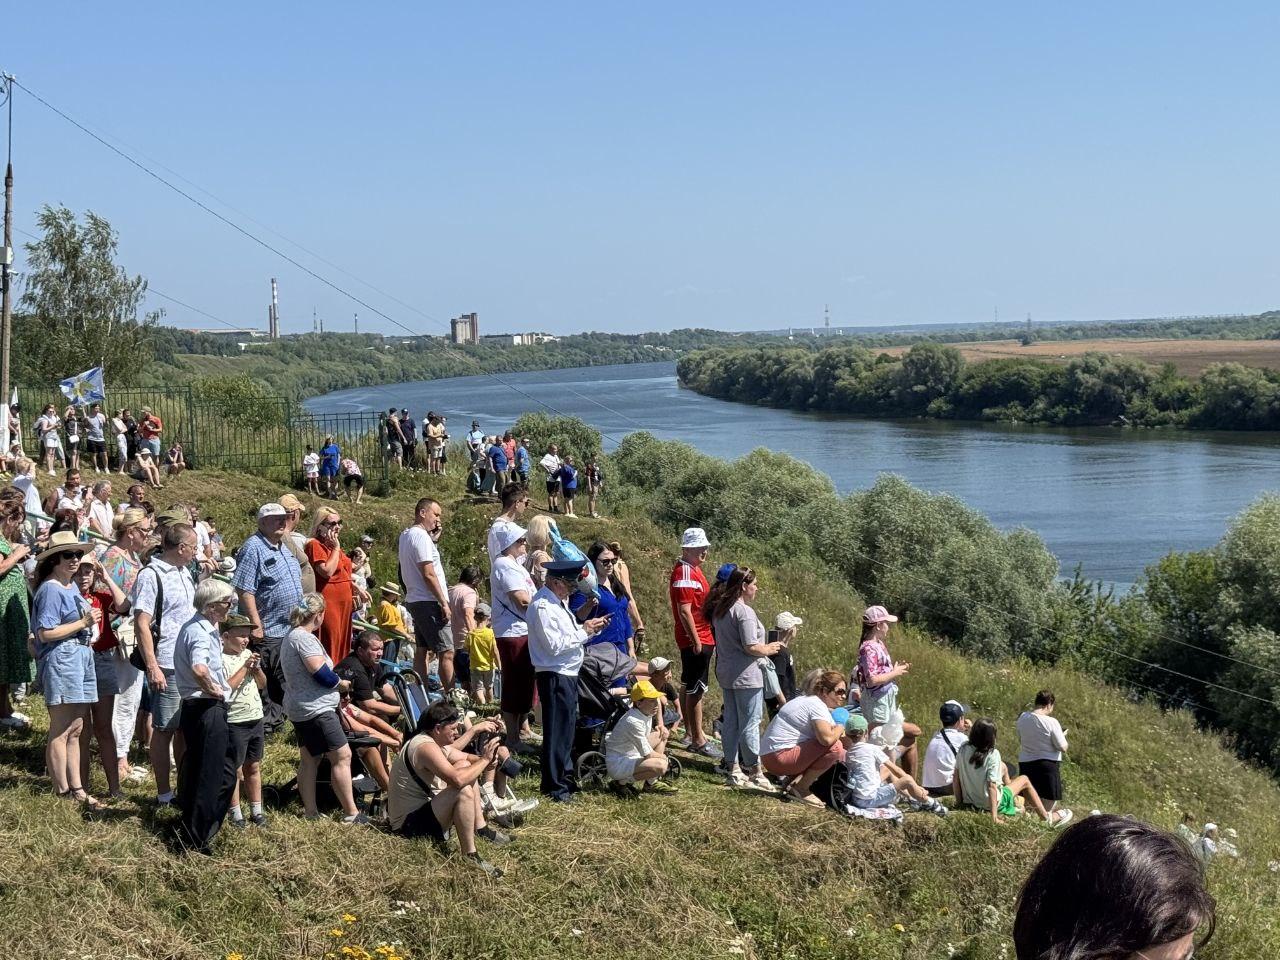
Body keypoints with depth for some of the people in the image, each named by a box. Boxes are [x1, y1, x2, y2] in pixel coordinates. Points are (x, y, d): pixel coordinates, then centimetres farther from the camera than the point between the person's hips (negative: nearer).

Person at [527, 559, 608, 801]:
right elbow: (555, 645, -22)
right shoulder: (542, 606, -18)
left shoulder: (559, 602, 14)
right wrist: (584, 631, -15)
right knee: (556, 730, -4)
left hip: (568, 674, 10)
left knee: (567, 727, 18)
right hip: (554, 676, -10)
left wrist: (589, 628, 3)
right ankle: (556, 787, 3)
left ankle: (565, 777, 31)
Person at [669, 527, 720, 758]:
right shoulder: (684, 573, -18)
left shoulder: (694, 569, 14)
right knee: (696, 690, -5)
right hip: (696, 640, -10)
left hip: (702, 638, 10)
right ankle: (698, 741, -1)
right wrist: (696, 641, -22)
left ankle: (692, 734, 24)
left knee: (688, 686, 15)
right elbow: (684, 611, -22)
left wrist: (708, 638, 21)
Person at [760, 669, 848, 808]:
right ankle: (800, 788, -11)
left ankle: (795, 781, 7)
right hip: (778, 757, -11)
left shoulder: (809, 700, 17)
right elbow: (827, 738, -30)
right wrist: (841, 727, -11)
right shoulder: (816, 706, -15)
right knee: (835, 747, -23)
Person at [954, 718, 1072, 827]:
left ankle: (1014, 802, 47)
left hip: (969, 799, 6)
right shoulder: (992, 755, -25)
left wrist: (959, 801, 8)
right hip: (989, 803, -6)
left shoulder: (963, 749, -10)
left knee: (1003, 767, 25)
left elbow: (956, 776, -4)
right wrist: (994, 817, -24)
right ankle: (1046, 817, 31)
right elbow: (991, 786, -27)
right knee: (1024, 780, 18)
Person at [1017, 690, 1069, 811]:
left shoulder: (1022, 718, 0)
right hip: (1048, 764, -5)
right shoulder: (1051, 722, -16)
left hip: (1025, 763, 5)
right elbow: (1063, 748, -10)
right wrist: (1063, 735, 8)